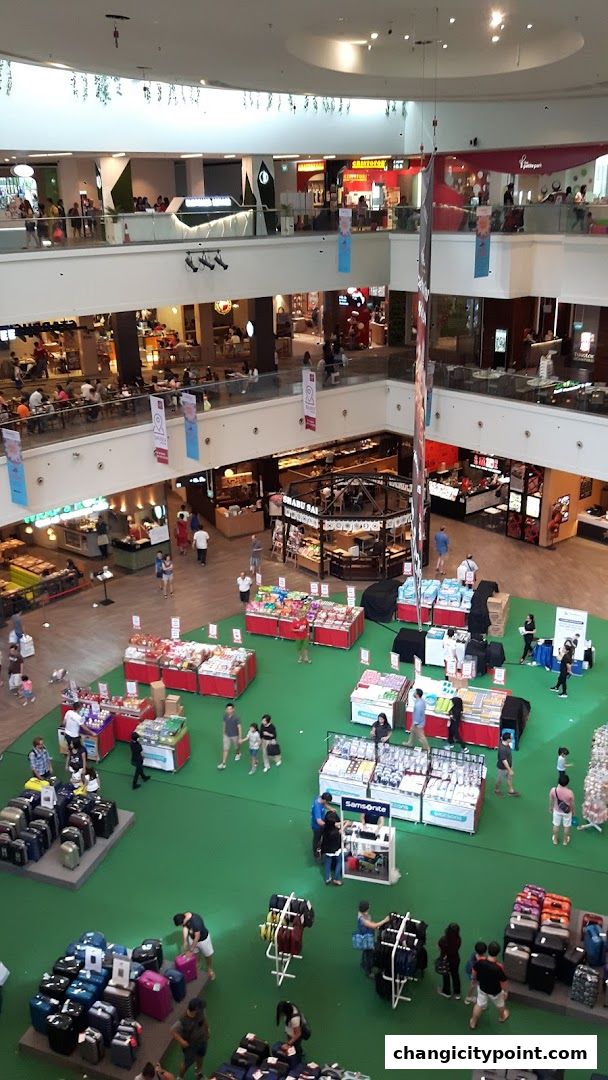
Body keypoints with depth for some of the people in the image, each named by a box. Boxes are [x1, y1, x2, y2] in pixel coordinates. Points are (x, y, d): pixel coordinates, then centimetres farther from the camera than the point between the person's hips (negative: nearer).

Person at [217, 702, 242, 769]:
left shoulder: (236, 717, -27)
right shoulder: (225, 716, -12)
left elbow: (239, 728, -21)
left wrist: (240, 738, -18)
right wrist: (224, 733, 15)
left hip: (234, 735, -3)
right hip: (226, 735, 3)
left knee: (236, 746, 22)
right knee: (225, 749, 2)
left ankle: (238, 754, 54)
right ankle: (223, 763, 10)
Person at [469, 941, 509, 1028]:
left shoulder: (480, 961, -27)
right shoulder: (499, 967, -38)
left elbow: (474, 973, -7)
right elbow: (504, 982, -22)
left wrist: (478, 980, 15)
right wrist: (505, 992, -1)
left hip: (482, 988, 2)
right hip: (495, 991, -2)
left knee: (479, 1005, 27)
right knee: (500, 1005, 30)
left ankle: (473, 1023, 43)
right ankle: (502, 1017, 58)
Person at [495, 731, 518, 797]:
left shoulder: (507, 744, -10)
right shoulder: (502, 749, -39)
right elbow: (504, 761, -33)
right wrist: (510, 770, -24)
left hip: (508, 766, 9)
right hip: (502, 768, -8)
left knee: (510, 778, 25)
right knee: (500, 780, 17)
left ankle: (511, 791, 44)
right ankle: (497, 790, 41)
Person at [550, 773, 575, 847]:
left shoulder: (553, 790, -29)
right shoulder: (570, 792, -33)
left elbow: (551, 801, -10)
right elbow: (572, 804, -15)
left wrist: (550, 808, 11)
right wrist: (573, 811, 6)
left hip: (557, 811, 1)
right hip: (567, 812, -1)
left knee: (556, 825, 26)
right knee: (566, 826, 25)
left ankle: (555, 840, 47)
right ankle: (565, 841, 47)